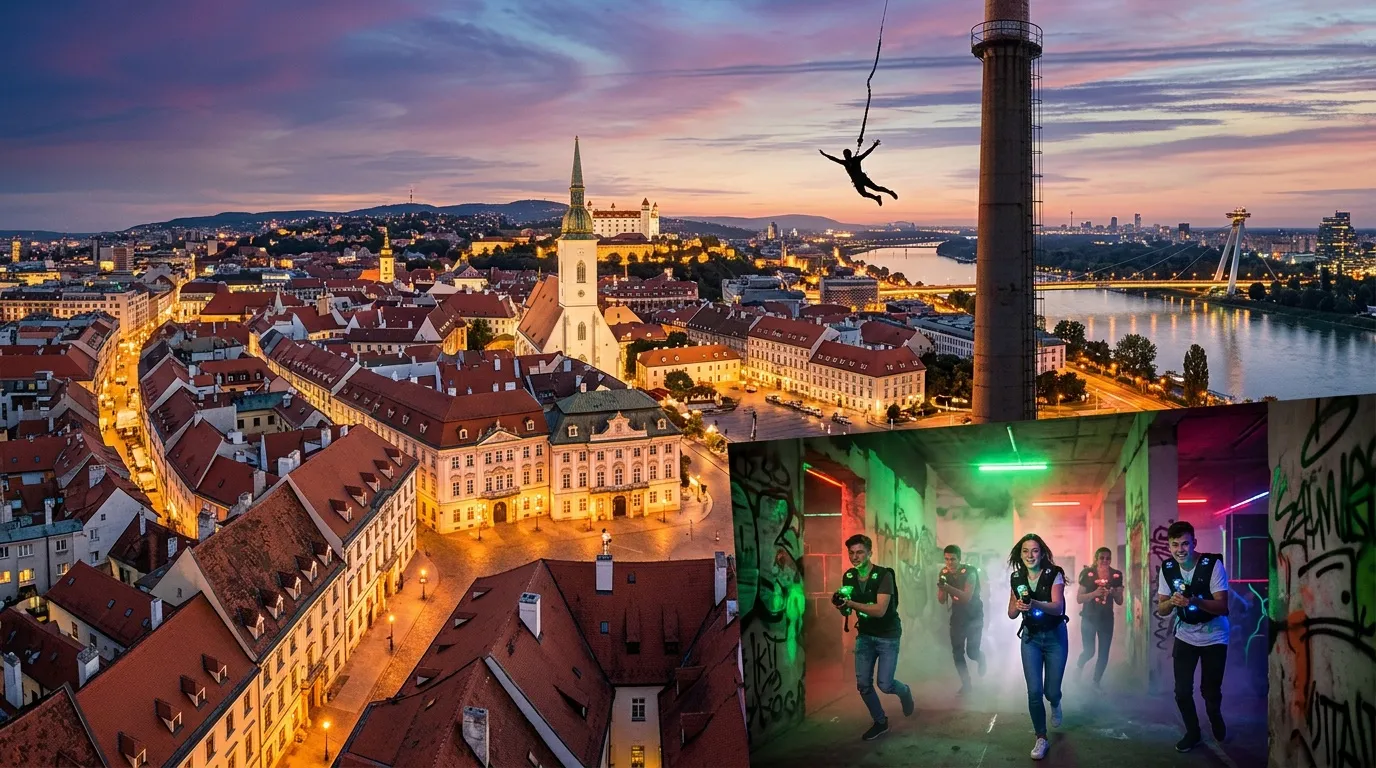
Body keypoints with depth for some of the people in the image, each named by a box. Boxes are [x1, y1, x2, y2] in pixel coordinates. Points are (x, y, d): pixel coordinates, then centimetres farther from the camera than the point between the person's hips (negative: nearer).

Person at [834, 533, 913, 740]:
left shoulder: (884, 575, -20)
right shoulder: (849, 577, -3)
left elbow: (880, 610, -29)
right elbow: (847, 610, 5)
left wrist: (850, 603, -37)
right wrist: (841, 604, -19)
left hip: (888, 636, -5)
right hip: (865, 635, 5)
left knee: (885, 684, -8)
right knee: (863, 684, 1)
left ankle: (904, 692, 27)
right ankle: (880, 722, 23)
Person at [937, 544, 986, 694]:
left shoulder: (969, 572, -23)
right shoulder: (943, 573, -9)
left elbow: (967, 597, -33)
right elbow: (941, 601, -7)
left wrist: (949, 588, -44)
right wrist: (941, 588, -27)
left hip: (974, 615, -4)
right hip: (957, 615, 4)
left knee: (972, 651, -7)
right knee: (957, 652, 0)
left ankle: (981, 659, 30)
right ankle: (966, 684, 15)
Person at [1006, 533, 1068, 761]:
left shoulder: (1054, 575, -15)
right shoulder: (1017, 578, -3)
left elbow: (1058, 607, -28)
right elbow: (1011, 614, 2)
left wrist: (1035, 604, -47)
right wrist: (1018, 606, -22)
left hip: (1055, 636, -2)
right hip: (1030, 637, 2)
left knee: (1051, 691, 4)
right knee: (1034, 691, -6)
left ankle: (1055, 705, 42)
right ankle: (1041, 739, 8)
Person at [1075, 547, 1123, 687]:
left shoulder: (1116, 575, 0)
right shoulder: (1088, 574, -8)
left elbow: (1120, 601, 5)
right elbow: (1079, 598, -8)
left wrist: (1113, 592, -16)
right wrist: (1094, 593, -24)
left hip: (1107, 619, 3)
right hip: (1089, 618, -3)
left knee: (1104, 654, 3)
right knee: (1089, 651, -3)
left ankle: (1096, 683, 19)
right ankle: (1078, 667, 30)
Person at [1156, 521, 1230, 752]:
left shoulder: (1213, 564, -23)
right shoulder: (1167, 568, -11)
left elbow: (1222, 606, -25)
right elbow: (1161, 610, -5)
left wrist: (1195, 601, -42)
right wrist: (1171, 601, -28)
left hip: (1213, 637, -3)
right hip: (1185, 636, 3)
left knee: (1211, 691, 7)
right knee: (1182, 691, 1)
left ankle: (1216, 720, 40)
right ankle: (1192, 733, 24)